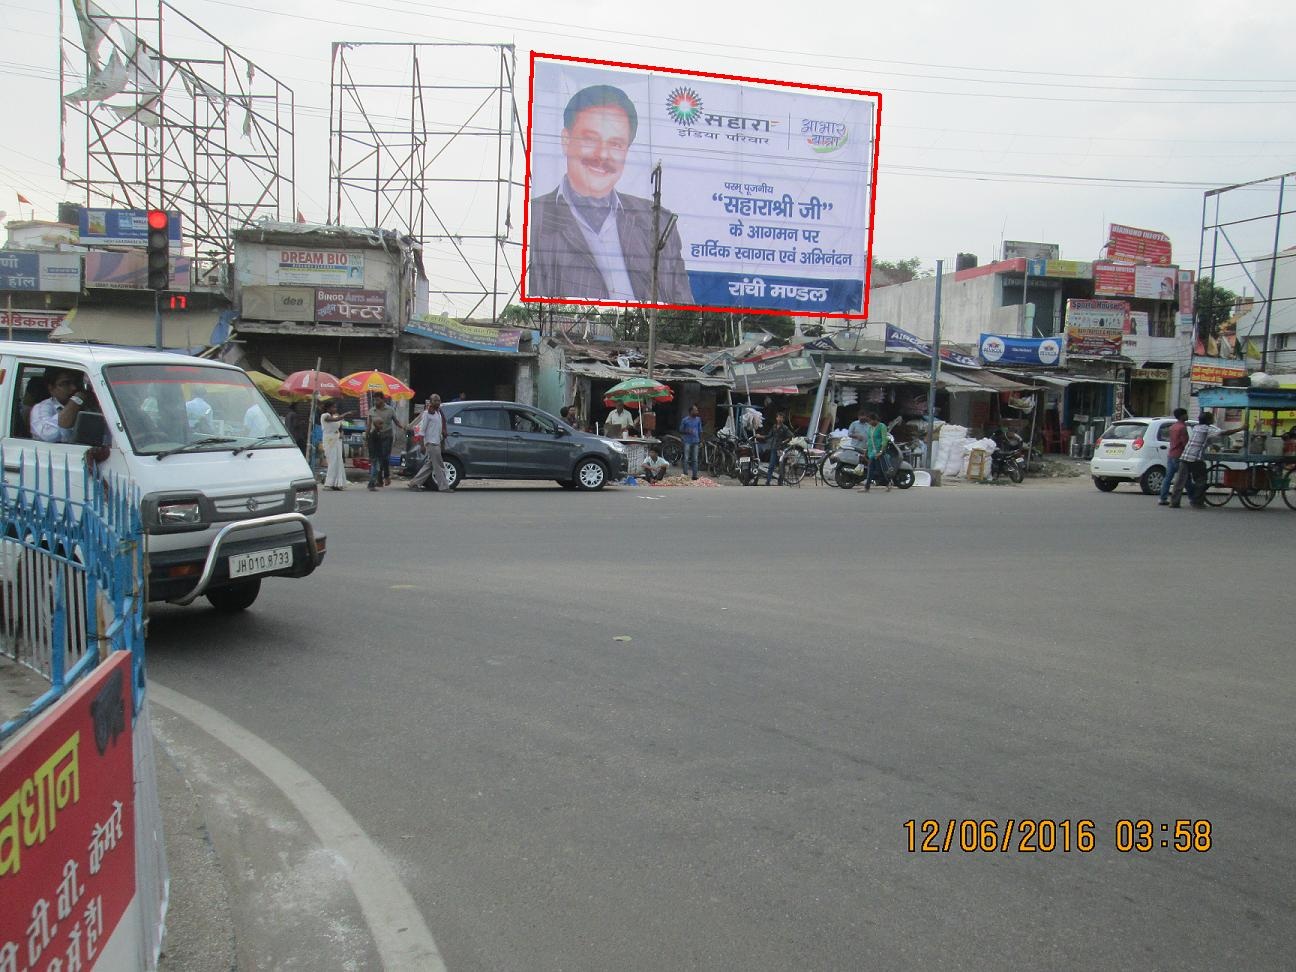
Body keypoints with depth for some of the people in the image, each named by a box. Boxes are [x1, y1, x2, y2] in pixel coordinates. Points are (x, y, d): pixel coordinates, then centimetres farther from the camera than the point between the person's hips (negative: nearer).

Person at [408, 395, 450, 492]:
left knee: (429, 465, 10)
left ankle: (414, 483, 15)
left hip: (437, 443, 9)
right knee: (439, 466, -7)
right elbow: (422, 430, -11)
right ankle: (443, 487, -3)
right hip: (431, 443, -9)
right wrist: (423, 445, -16)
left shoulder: (438, 413, 16)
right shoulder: (427, 413, -8)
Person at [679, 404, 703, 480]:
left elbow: (700, 431, 15)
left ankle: (695, 475, 6)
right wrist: (687, 432, -16)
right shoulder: (685, 420, -2)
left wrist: (701, 441, 10)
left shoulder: (698, 419, 9)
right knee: (686, 459, -4)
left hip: (695, 442, 3)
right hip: (687, 442, -3)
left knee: (695, 459, 3)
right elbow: (680, 431, 3)